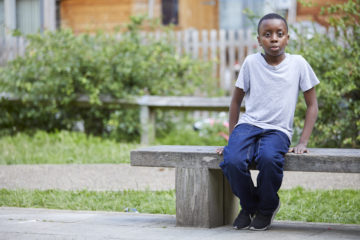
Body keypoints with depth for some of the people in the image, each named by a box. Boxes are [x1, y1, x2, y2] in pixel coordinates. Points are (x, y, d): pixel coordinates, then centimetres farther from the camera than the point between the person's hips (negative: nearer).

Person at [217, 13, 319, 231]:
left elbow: (312, 105, 6)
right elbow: (236, 100, 14)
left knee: (269, 158, -36)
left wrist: (303, 142, -4)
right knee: (233, 161, -30)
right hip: (248, 125, 1)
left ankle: (267, 208, -5)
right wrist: (232, 137, 8)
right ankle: (249, 206, 2)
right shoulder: (251, 62, 3)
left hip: (278, 131, -1)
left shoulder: (298, 64, 1)